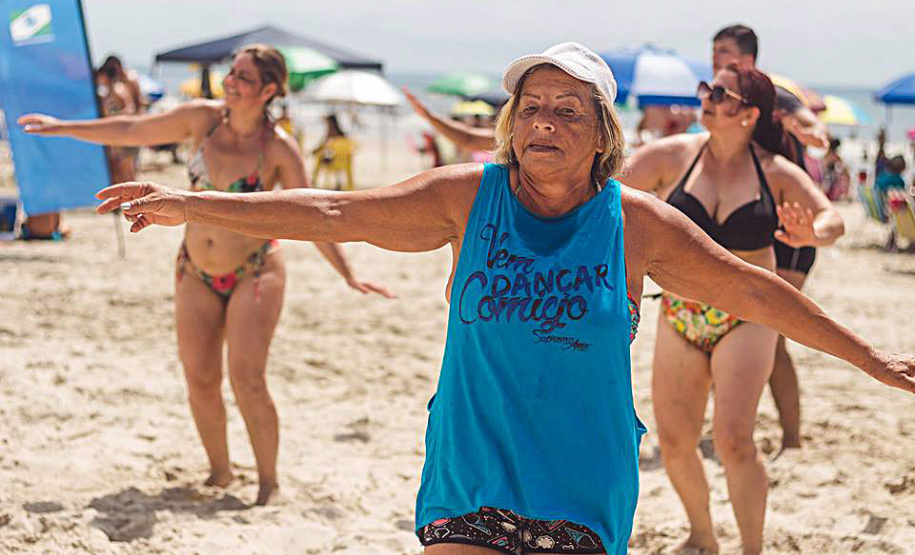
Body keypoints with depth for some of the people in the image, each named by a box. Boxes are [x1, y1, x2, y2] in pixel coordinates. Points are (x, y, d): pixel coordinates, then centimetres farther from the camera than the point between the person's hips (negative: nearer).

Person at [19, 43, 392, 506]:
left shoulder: (279, 149, -12)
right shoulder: (202, 118, -4)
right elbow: (132, 131, 7)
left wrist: (349, 276, -16)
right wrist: (62, 128, 14)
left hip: (255, 272, -4)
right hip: (197, 273, 4)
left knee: (247, 381, -14)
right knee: (200, 381, 2)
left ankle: (268, 482, 0)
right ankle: (219, 470, 23)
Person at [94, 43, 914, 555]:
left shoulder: (636, 224, -3)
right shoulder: (469, 197, -2)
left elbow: (750, 289, 6)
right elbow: (335, 213, -3)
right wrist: (193, 205, -8)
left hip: (582, 489, 0)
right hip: (469, 478, 0)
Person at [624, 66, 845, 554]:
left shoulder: (776, 173, -7)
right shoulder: (672, 155, -4)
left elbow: (833, 220, -11)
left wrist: (811, 234, -32)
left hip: (746, 319, -2)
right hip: (680, 317, 3)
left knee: (733, 441, -16)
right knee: (674, 443, 4)